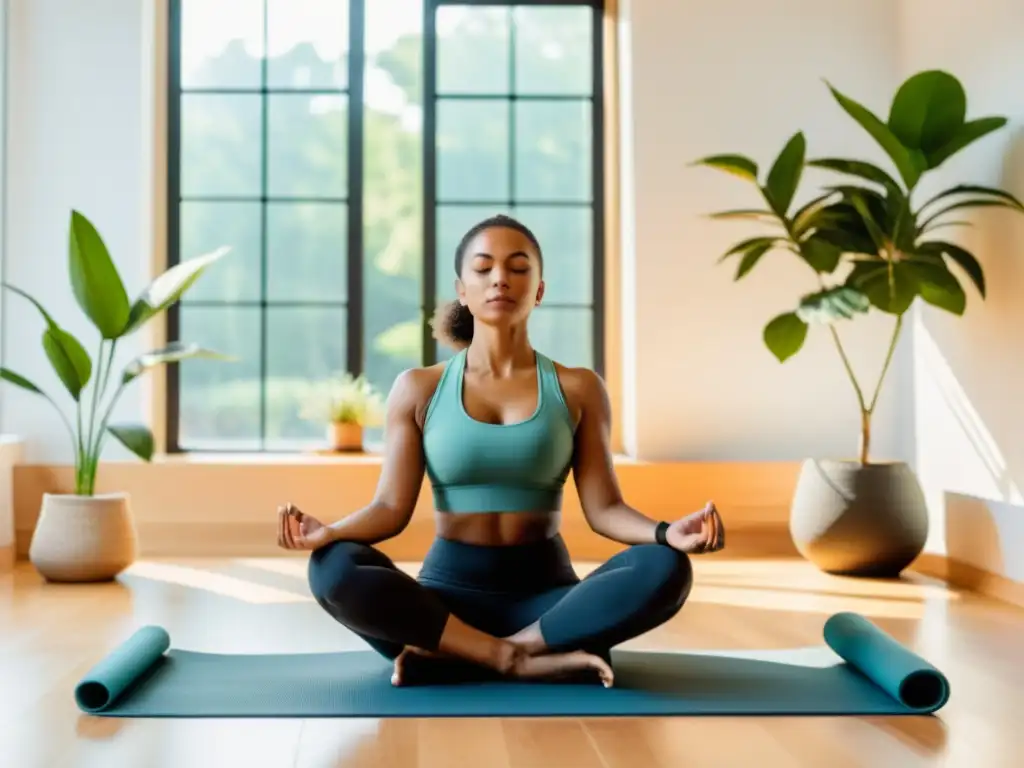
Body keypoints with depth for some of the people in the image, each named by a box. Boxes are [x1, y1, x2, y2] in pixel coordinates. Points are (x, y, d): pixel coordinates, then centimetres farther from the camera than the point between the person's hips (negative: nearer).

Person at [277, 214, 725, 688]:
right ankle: (516, 658, -29)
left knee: (665, 570, -29)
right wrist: (327, 532, -23)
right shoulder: (418, 389, 4)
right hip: (449, 591, -1)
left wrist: (666, 532, -23)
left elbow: (602, 507, -1)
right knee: (333, 569, -30)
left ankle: (445, 655, -28)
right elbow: (391, 508, -1)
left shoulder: (577, 388, 5)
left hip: (548, 595, 1)